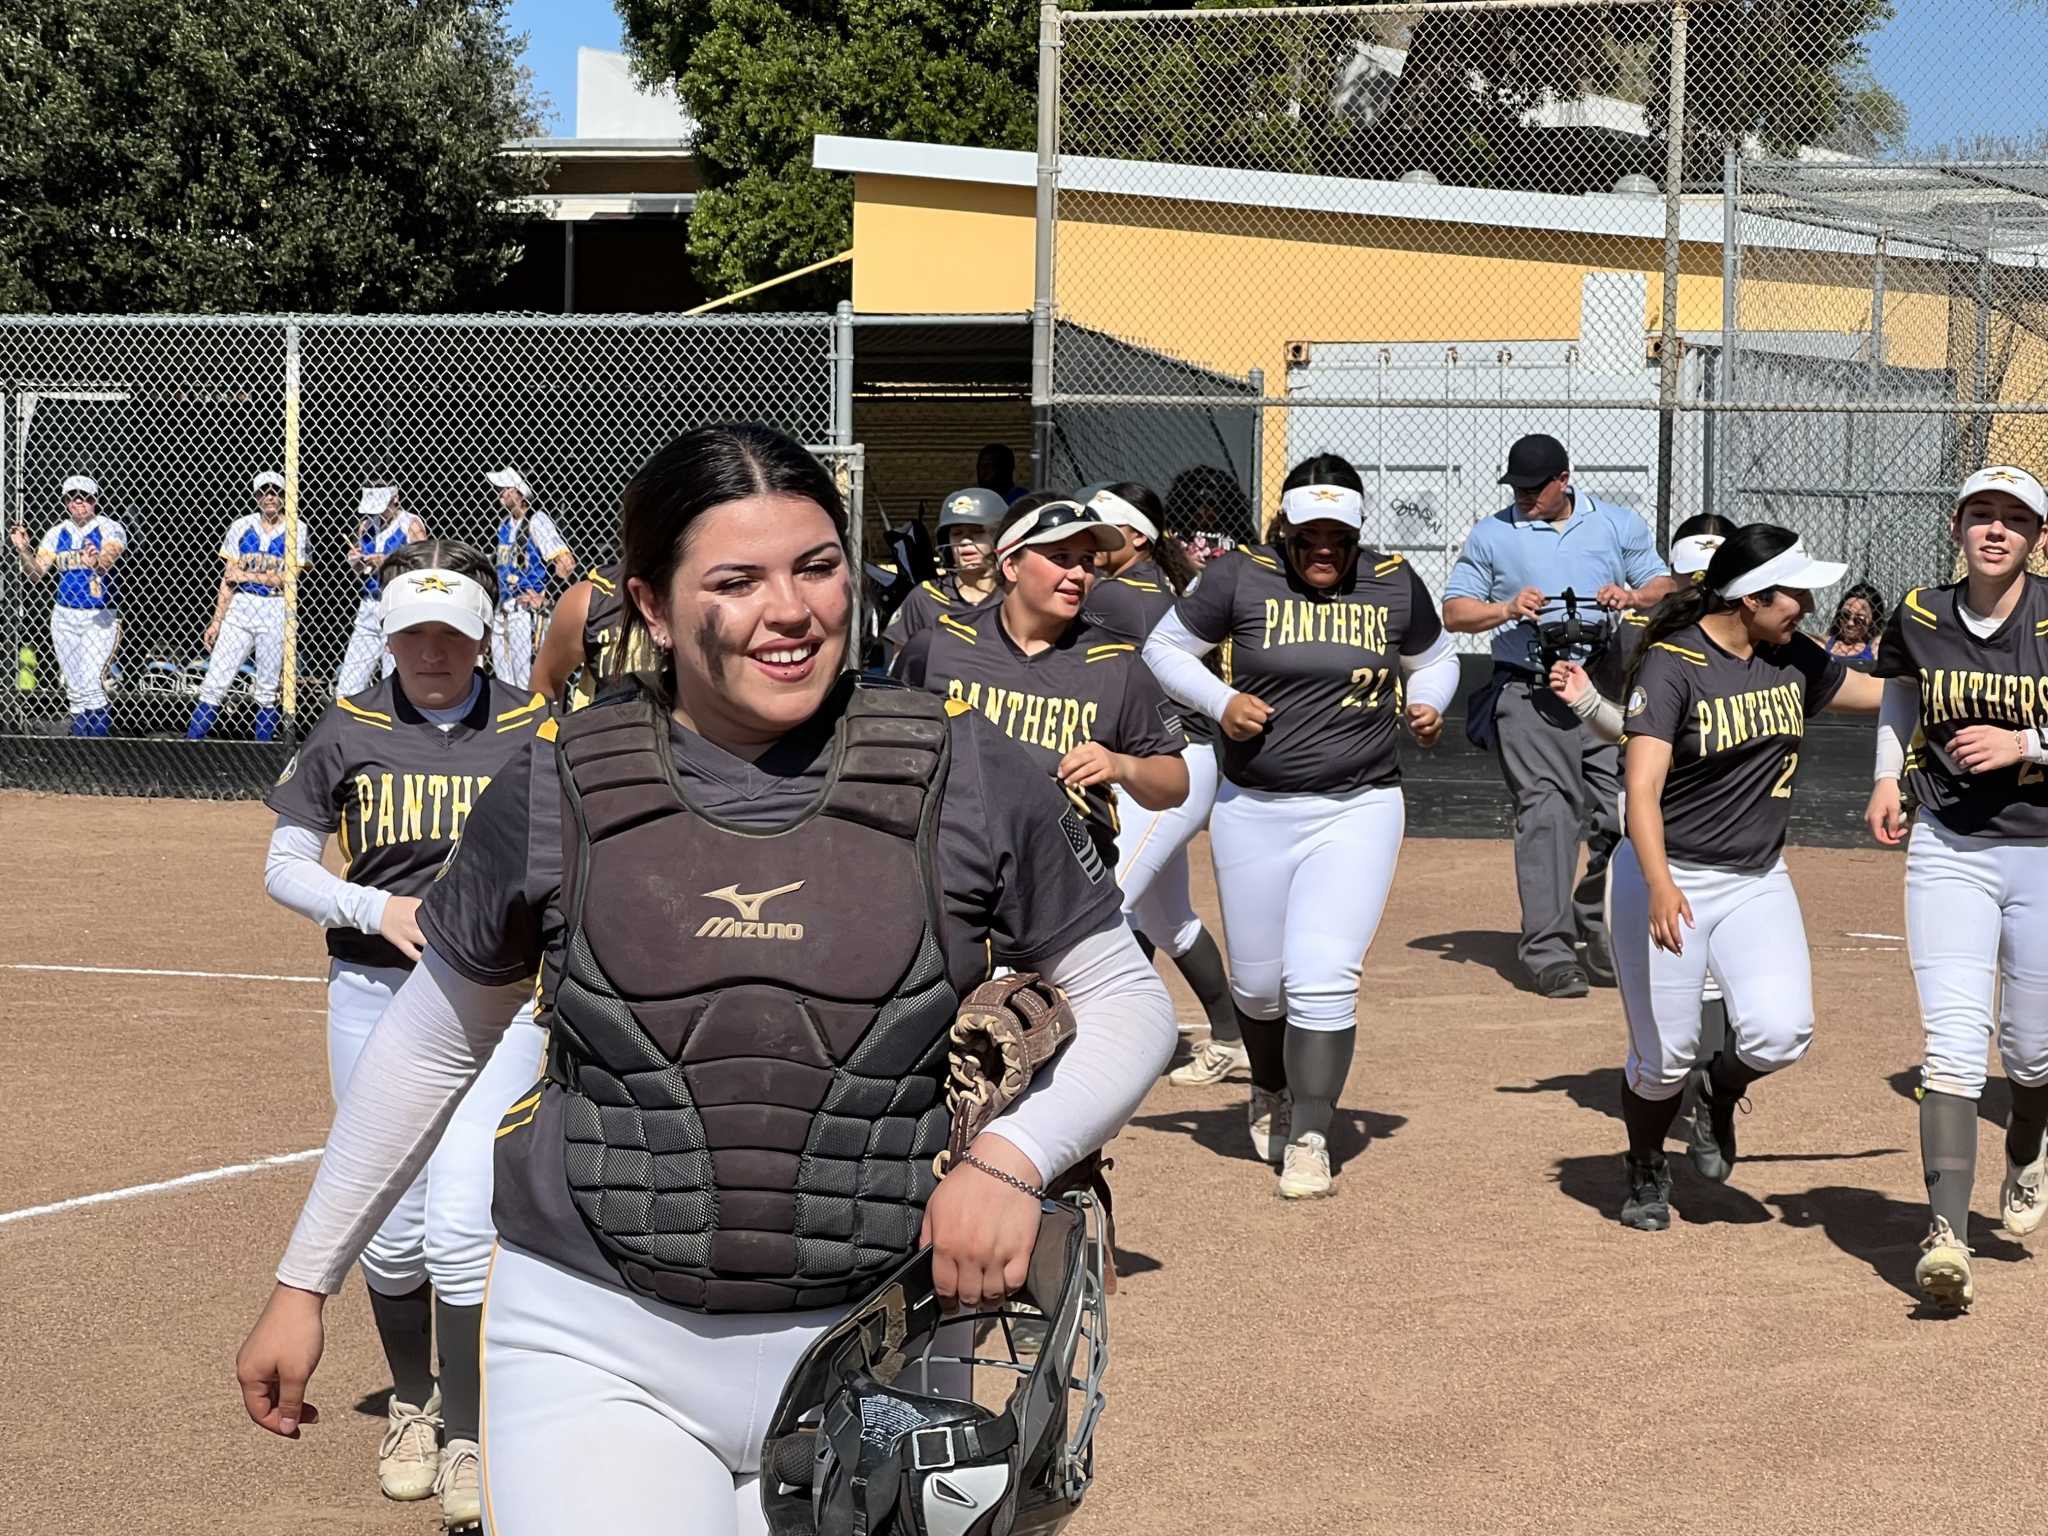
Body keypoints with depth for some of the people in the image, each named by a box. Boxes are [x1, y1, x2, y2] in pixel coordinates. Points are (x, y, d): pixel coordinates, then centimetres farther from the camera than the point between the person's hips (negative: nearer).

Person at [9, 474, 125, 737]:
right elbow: (37, 572, 3)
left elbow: (108, 560, -26)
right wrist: (23, 550, -14)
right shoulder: (57, 533, 7)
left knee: (92, 686, -16)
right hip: (64, 617, 5)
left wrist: (97, 562, -49)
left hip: (100, 619, -5)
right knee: (75, 691, 8)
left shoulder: (110, 529, -7)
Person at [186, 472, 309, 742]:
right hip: (240, 608, 1)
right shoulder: (241, 527, 6)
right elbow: (228, 579, 5)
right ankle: (191, 742, -3)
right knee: (215, 681, -4)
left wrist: (247, 575, -9)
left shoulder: (296, 530, 1)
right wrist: (217, 621, 1)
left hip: (275, 611, -1)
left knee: (268, 689, 5)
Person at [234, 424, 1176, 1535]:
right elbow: (432, 1041, 12)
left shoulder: (967, 780, -3)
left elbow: (1129, 1003, 5)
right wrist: (304, 1283, 16)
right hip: (595, 1350, 0)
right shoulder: (555, 796, -1)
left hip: (871, 1359, 1)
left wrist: (1014, 1155, -14)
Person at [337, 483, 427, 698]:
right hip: (369, 607, 6)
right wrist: (355, 561, 0)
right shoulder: (366, 525, 12)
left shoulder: (411, 525, -6)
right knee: (347, 686, 1)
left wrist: (387, 562, -20)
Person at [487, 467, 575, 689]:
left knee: (526, 682, -10)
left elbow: (567, 563, -18)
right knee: (504, 681, 12)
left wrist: (542, 597, -14)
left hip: (525, 610, -8)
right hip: (502, 610, 8)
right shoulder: (504, 524, 13)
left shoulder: (536, 521, -12)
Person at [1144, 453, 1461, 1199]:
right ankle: (1271, 1094, 41)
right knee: (1258, 981, 11)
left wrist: (1425, 706, -4)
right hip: (1253, 809, 1)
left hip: (1358, 809, -1)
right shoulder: (1241, 577, -4)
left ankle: (1309, 1138, -3)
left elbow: (1435, 658, 17)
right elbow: (1165, 646, 5)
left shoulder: (1393, 584, 1)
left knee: (1322, 976, -14)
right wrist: (1221, 701, -11)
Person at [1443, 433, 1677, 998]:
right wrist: (1506, 609, -13)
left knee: (1621, 815, -1)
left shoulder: (1618, 525, 13)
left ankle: (1600, 933, 19)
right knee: (1546, 813, -12)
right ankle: (1548, 951, -13)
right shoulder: (1492, 535, 9)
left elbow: (1664, 587, 14)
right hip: (1530, 692, -2)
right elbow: (1454, 612, 6)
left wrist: (1632, 597, -9)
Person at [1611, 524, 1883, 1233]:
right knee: (1664, 1058, -1)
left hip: (1757, 883, 5)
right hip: (1666, 881, -5)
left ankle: (1720, 1088, 19)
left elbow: (1877, 692, 22)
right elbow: (1643, 787, -26)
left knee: (1780, 1033, -16)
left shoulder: (1795, 658, 3)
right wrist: (1661, 885, -40)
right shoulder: (1671, 665, -17)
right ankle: (1646, 1174, 30)